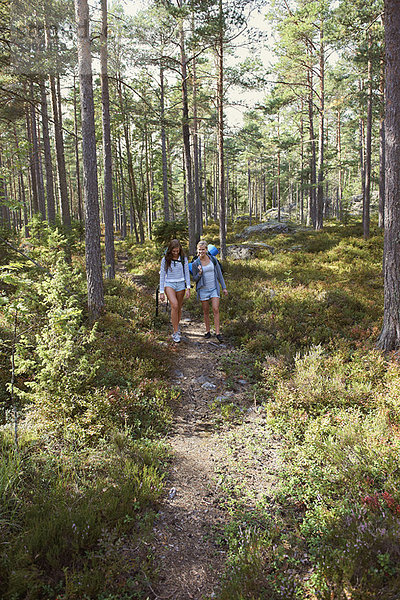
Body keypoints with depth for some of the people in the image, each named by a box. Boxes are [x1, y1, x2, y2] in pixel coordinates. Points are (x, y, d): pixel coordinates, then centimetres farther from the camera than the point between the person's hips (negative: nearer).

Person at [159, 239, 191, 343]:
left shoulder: (183, 258, 1)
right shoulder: (165, 259, -3)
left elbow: (187, 273, 3)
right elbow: (162, 275, 0)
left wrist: (188, 288, -6)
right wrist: (161, 292, -3)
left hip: (181, 285, 2)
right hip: (169, 284, -2)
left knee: (179, 308, 9)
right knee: (174, 305, -23)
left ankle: (176, 326, 37)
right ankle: (176, 332, -16)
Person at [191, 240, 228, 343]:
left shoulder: (213, 259, 0)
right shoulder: (195, 263, -4)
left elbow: (219, 274, 6)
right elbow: (195, 279, 2)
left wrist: (224, 287, 5)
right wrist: (200, 273, -19)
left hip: (214, 288, 0)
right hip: (203, 290, 0)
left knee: (216, 310, -10)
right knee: (206, 311, 8)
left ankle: (217, 333, -7)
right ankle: (207, 331, 22)